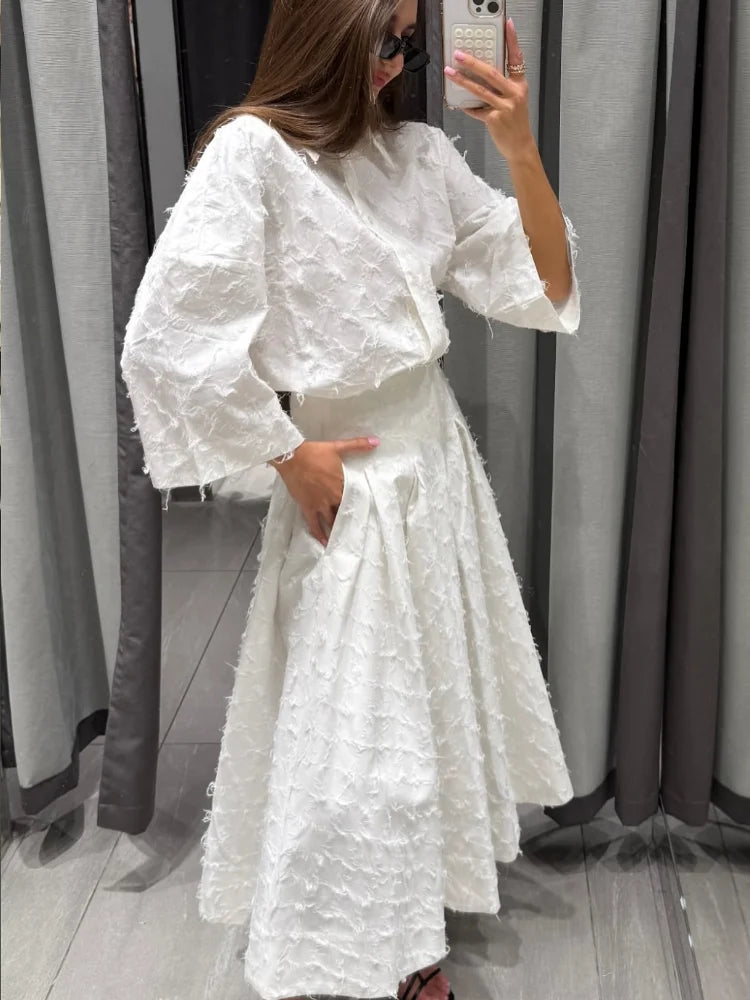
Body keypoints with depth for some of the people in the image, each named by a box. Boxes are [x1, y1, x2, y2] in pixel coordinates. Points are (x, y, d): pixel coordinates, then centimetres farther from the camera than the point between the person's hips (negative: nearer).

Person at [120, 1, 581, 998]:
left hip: (440, 458, 7)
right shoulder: (252, 152, -13)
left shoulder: (423, 153, 3)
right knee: (353, 746, 3)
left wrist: (522, 149, -11)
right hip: (348, 486, -6)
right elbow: (173, 338, -19)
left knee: (438, 711, 18)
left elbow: (544, 285, 3)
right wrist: (291, 458, -12)